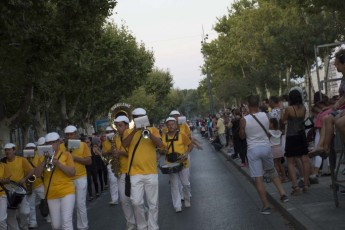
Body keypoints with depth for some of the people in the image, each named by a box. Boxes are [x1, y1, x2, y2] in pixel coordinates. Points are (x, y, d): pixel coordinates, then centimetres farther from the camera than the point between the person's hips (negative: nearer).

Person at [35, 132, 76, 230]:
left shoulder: (66, 154, 0)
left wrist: (58, 164, -18)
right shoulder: (44, 157, 9)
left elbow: (72, 173, -7)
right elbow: (37, 174, -1)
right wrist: (45, 160, -12)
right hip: (51, 195, 4)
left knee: (66, 222, -14)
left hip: (67, 192, -3)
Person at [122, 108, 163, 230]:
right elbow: (124, 145, -9)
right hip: (135, 173, 0)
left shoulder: (153, 129, 8)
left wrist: (148, 132, -18)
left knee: (153, 203, 4)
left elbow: (160, 144, -6)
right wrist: (134, 131, -19)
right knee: (136, 202, -4)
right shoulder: (128, 131, 9)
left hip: (151, 172, 0)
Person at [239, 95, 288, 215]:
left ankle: (266, 206, 1)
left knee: (258, 179, 0)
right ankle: (282, 194, 20)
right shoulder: (265, 116, -2)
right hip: (266, 147, 4)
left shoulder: (244, 120, -12)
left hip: (253, 150, -3)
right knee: (272, 171, 27)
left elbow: (242, 136, 2)